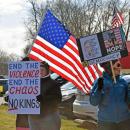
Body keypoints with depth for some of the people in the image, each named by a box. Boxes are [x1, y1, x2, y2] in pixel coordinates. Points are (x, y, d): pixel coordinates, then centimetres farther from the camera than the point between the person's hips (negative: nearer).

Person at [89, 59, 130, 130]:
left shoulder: (122, 82, 3)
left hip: (124, 120, 3)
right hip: (106, 122, -3)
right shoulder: (100, 81, -7)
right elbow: (93, 102, -12)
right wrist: (99, 89, -26)